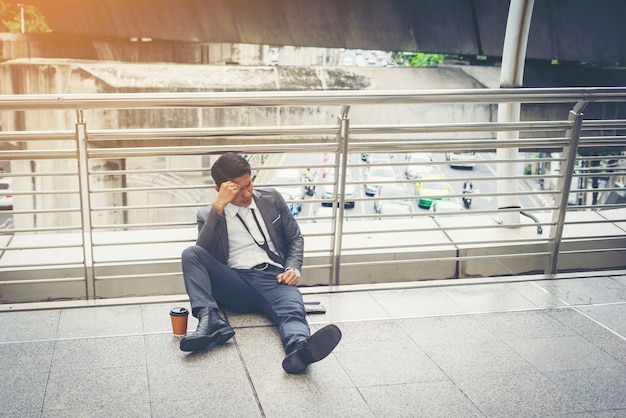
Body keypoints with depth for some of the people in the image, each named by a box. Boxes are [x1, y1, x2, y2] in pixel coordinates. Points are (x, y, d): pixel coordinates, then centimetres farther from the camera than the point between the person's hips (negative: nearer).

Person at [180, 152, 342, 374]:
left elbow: (295, 238, 21)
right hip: (236, 283, 0)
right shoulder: (208, 215, 12)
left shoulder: (271, 199, 17)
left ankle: (299, 348, -67)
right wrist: (218, 206, -11)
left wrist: (293, 269, 1)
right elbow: (202, 254, -6)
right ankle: (210, 321, -40)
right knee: (190, 254, -24)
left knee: (292, 309, -35)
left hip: (274, 279, 0)